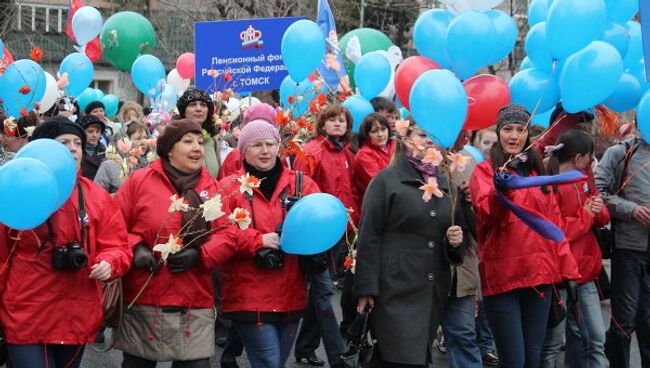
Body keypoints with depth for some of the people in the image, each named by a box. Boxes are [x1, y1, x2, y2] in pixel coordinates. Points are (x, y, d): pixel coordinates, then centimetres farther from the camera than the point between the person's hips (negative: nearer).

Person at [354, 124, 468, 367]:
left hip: (434, 290, 6)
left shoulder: (445, 183, 14)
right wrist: (366, 288, -13)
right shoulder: (386, 180, -3)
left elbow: (458, 229, 24)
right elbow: (369, 237, -7)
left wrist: (456, 240, 0)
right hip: (396, 288, -6)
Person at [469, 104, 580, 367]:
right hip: (503, 276, -5)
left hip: (540, 273, 5)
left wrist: (566, 267, 7)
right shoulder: (484, 170, -1)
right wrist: (501, 187, -38)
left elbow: (553, 219, 14)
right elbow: (486, 215, -18)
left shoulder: (537, 170, 15)